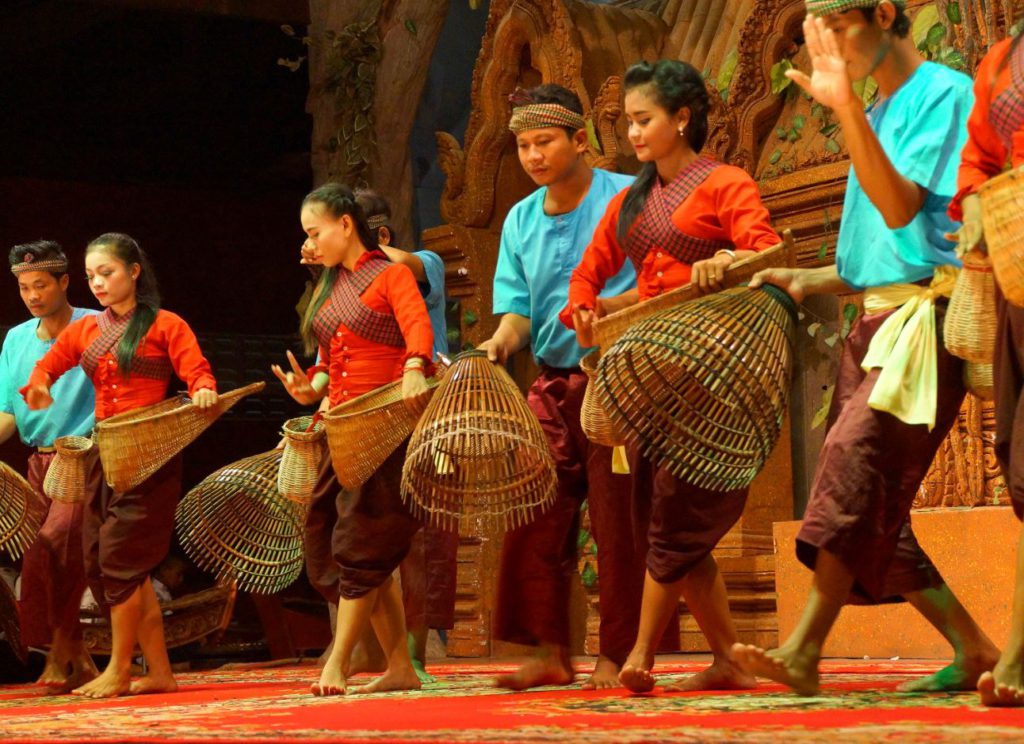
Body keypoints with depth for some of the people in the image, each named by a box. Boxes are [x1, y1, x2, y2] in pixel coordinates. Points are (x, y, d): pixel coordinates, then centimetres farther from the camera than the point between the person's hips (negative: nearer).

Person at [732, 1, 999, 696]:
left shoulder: (944, 92, -4)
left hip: (925, 317, -9)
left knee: (856, 456, -22)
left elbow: (902, 209, -19)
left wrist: (846, 105, -26)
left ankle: (804, 650, -27)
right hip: (875, 323, 9)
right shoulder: (877, 113, 20)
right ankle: (972, 649, 11)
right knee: (875, 515, 4)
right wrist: (808, 281, 9)